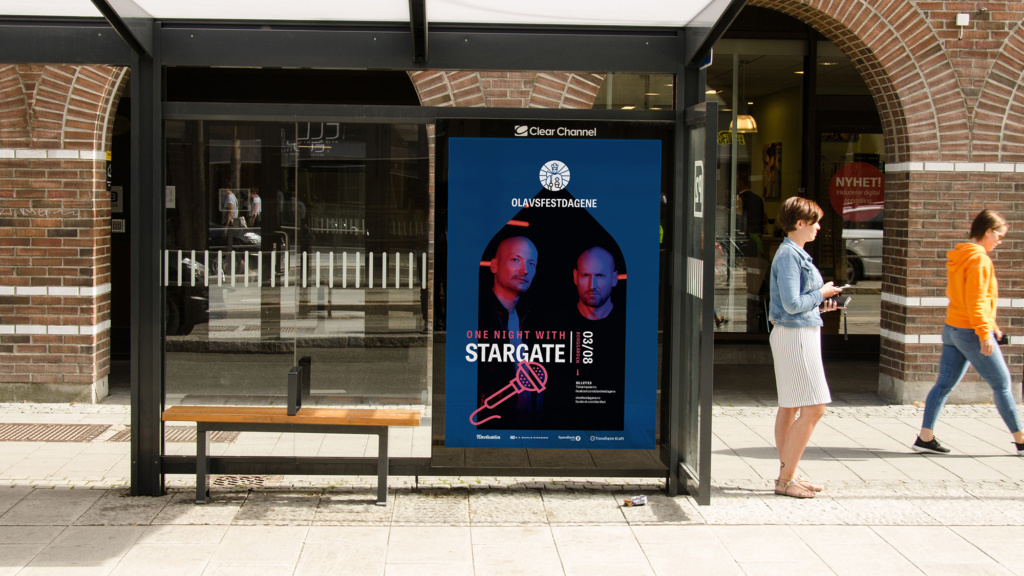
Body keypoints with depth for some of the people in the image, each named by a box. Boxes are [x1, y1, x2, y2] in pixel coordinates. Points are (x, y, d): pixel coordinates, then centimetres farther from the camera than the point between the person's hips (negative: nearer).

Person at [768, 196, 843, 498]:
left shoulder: (795, 253, 14)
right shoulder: (789, 255, -17)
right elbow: (792, 304, -22)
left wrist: (820, 302, 8)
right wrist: (821, 294, -8)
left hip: (797, 334, 11)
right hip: (796, 334, -11)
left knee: (790, 407, 13)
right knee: (813, 408, -9)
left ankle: (787, 475, 20)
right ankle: (785, 479, -4)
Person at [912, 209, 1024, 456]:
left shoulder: (959, 257, 14)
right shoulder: (979, 260, -15)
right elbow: (976, 301, -22)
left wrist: (990, 325, 25)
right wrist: (984, 333, -23)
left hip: (952, 329, 9)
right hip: (971, 332, -9)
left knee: (944, 384, 7)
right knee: (1002, 384, 2)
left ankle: (925, 438, 4)